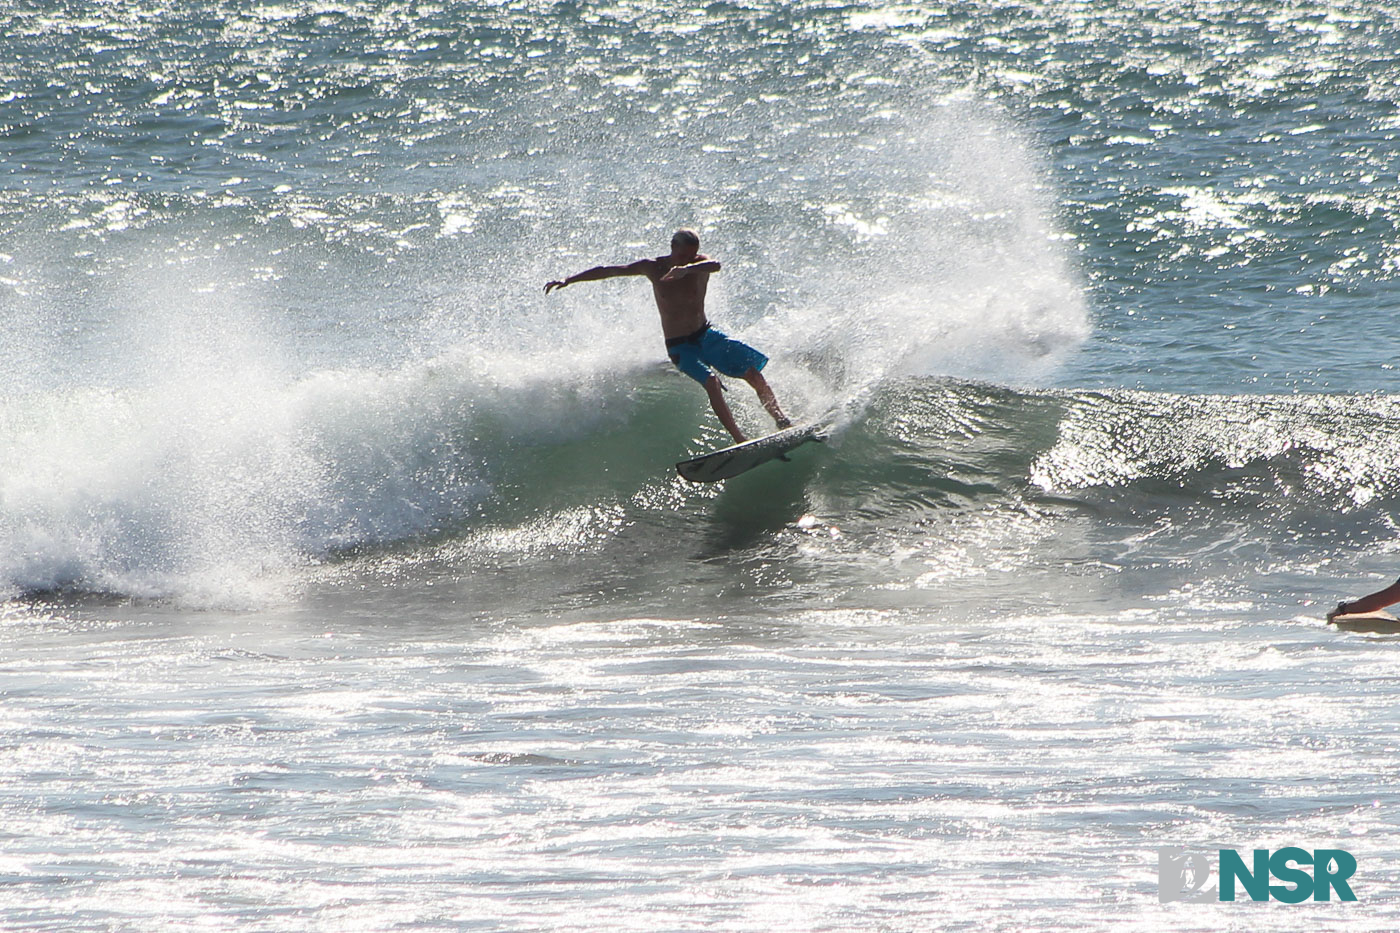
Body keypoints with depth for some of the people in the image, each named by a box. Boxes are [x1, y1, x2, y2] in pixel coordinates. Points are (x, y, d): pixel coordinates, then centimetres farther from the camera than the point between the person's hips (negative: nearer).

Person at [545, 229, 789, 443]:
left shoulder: (699, 264, -7)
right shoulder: (653, 268, -6)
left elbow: (715, 265, -34)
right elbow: (608, 271, -3)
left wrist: (686, 269, -53)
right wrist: (568, 280, -9)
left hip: (706, 335, 3)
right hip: (679, 346, -3)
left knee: (754, 372, -10)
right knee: (710, 382, -26)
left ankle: (781, 420, 1)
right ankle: (741, 441, -31)